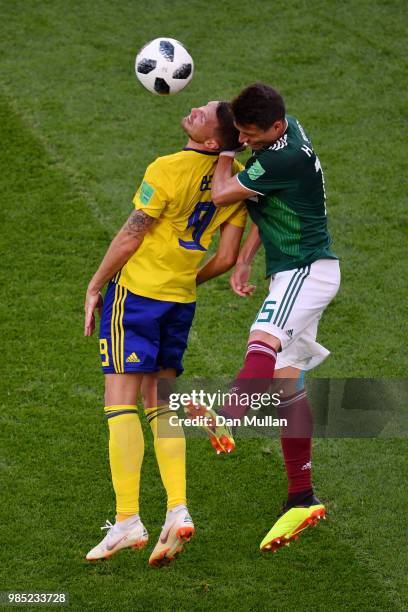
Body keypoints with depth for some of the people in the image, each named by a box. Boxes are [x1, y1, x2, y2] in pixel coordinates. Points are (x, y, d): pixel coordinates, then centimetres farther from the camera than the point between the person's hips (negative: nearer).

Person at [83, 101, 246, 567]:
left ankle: (127, 520, -9)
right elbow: (227, 257, 2)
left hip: (136, 289, -7)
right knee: (158, 402, 14)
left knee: (120, 402, -4)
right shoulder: (234, 178, -1)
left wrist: (95, 287, -1)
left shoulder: (166, 170, -19)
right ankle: (177, 511, 1)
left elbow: (130, 237, -13)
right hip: (181, 300, 7)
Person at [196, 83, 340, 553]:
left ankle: (226, 420, -61)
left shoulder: (286, 158, -23)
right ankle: (302, 499, 11)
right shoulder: (284, 131, 8)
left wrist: (225, 153, 0)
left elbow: (222, 195, -16)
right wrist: (244, 261, 11)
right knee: (286, 382, 8)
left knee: (262, 342, -35)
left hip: (308, 270, -10)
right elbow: (265, 206, 18)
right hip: (292, 272, 10)